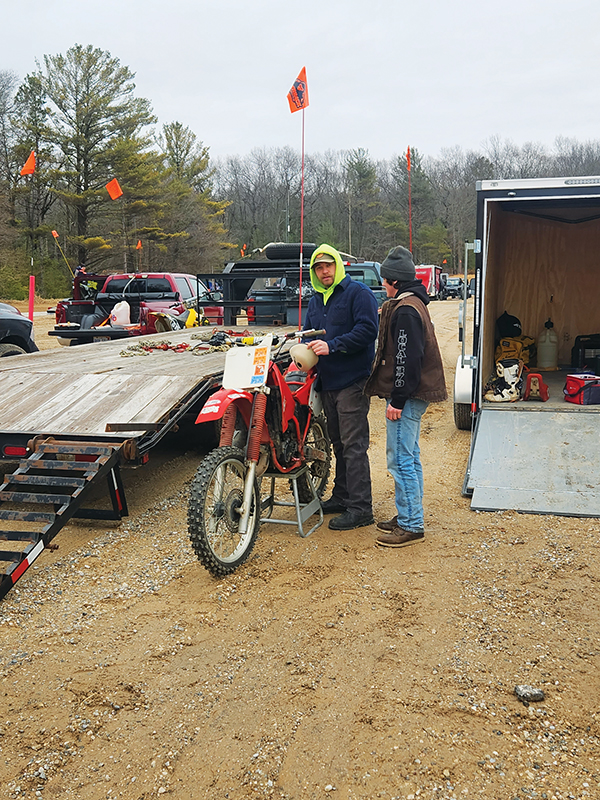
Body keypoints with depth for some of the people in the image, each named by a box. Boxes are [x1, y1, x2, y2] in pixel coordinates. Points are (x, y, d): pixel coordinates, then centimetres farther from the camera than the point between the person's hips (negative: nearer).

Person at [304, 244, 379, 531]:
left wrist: (332, 346, -22)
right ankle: (341, 496, 27)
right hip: (327, 381, 8)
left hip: (353, 381, -8)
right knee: (338, 443, 16)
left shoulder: (358, 293, -6)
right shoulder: (315, 300, 19)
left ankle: (360, 508, -5)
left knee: (354, 445, -9)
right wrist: (305, 348, 1)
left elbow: (367, 330, -17)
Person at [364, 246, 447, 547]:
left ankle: (411, 527, 1)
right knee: (409, 457, 17)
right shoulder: (413, 303, 15)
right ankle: (409, 517, 27)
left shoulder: (404, 310, -18)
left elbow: (407, 358, -23)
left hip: (406, 397, -11)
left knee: (401, 460, -6)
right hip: (412, 395, 11)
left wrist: (397, 400, -22)